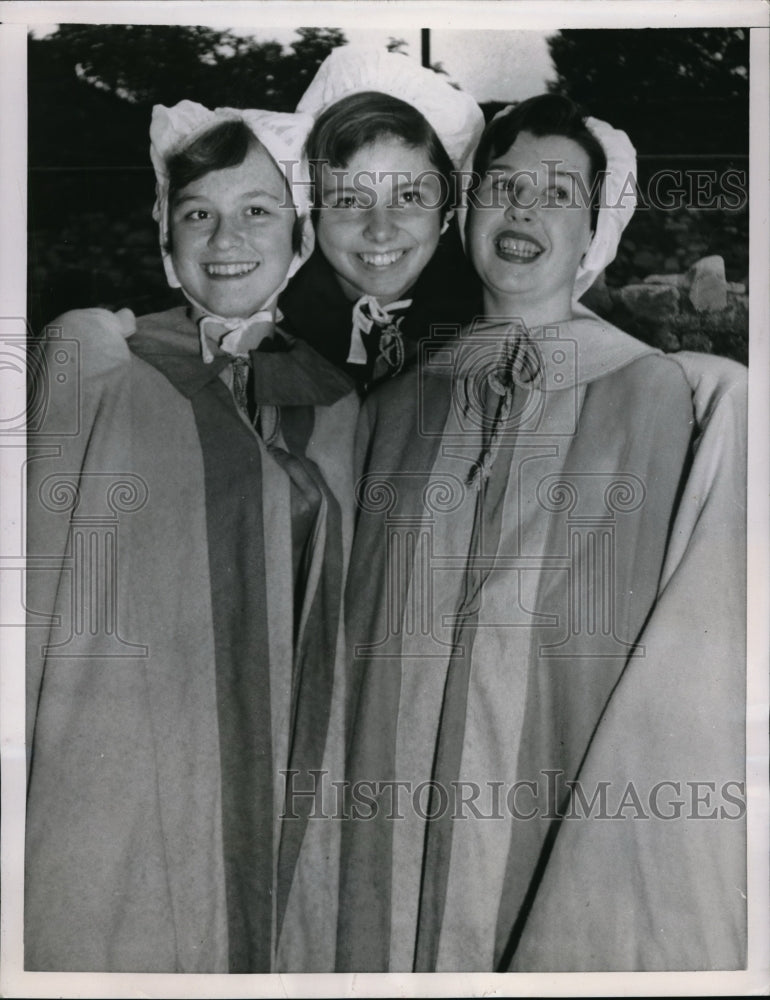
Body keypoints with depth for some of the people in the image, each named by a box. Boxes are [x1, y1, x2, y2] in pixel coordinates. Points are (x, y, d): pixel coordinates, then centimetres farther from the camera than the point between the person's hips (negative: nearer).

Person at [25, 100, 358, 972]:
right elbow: (34, 572, -3)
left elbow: (329, 629, 13)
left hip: (283, 806, 4)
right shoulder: (90, 353, 0)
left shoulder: (331, 403, 11)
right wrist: (21, 777, -6)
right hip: (116, 792, -3)